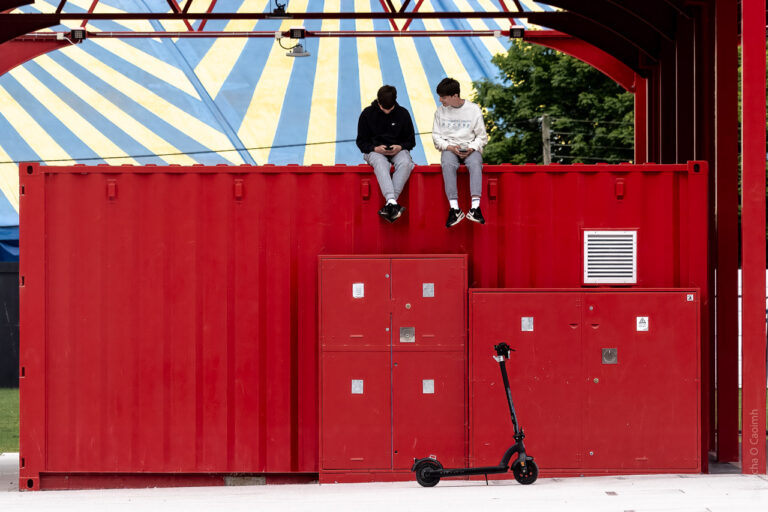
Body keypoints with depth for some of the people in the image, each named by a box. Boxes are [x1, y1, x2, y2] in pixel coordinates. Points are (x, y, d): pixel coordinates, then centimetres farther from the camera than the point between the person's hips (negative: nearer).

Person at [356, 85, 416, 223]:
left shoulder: (403, 114, 3)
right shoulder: (368, 113, 0)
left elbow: (411, 141, 10)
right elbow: (361, 141, 5)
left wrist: (400, 147, -13)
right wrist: (375, 148, -16)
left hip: (398, 150, 1)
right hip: (375, 151, -1)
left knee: (405, 163, -35)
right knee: (380, 164, -38)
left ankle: (389, 206, -42)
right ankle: (392, 203, -54)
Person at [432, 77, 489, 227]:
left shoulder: (473, 109, 3)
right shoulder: (440, 111, 8)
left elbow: (482, 136, 6)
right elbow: (436, 136, 9)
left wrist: (472, 148, -14)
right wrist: (450, 147, -10)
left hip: (471, 149, -1)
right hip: (449, 149, 1)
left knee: (475, 164, -36)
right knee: (447, 165, -35)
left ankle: (475, 208, -45)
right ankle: (454, 209, -41)